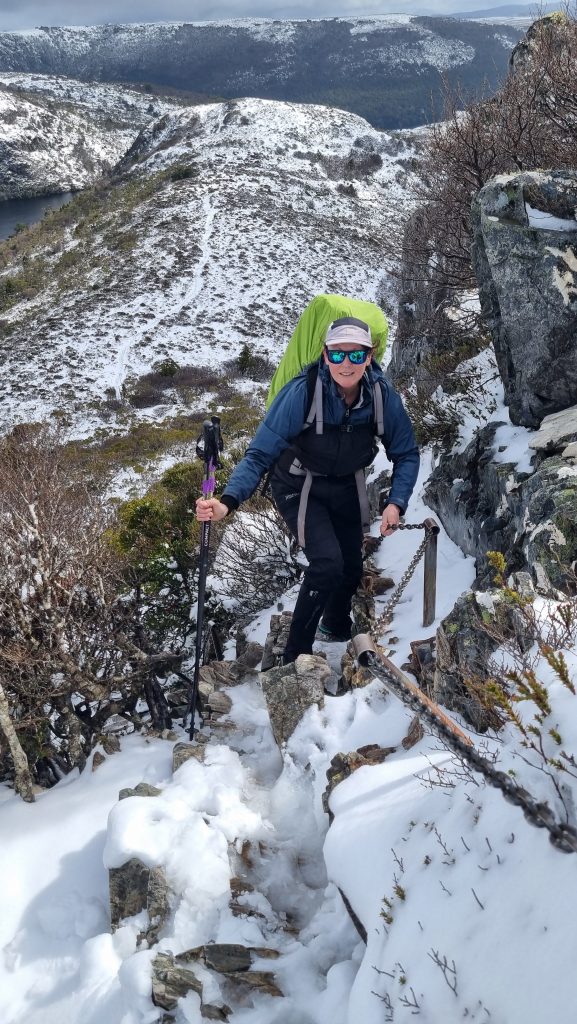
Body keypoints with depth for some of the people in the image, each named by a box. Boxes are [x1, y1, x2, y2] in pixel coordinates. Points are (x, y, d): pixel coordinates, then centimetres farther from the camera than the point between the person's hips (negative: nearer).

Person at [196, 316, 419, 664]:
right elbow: (260, 454, -31)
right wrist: (228, 501, -46)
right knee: (327, 562, -23)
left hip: (346, 488, 4)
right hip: (300, 488, -4)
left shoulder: (383, 396, -22)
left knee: (352, 568, 16)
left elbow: (406, 454, -9)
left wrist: (396, 503, -24)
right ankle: (295, 656, -6)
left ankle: (337, 626, 50)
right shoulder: (303, 392, -33)